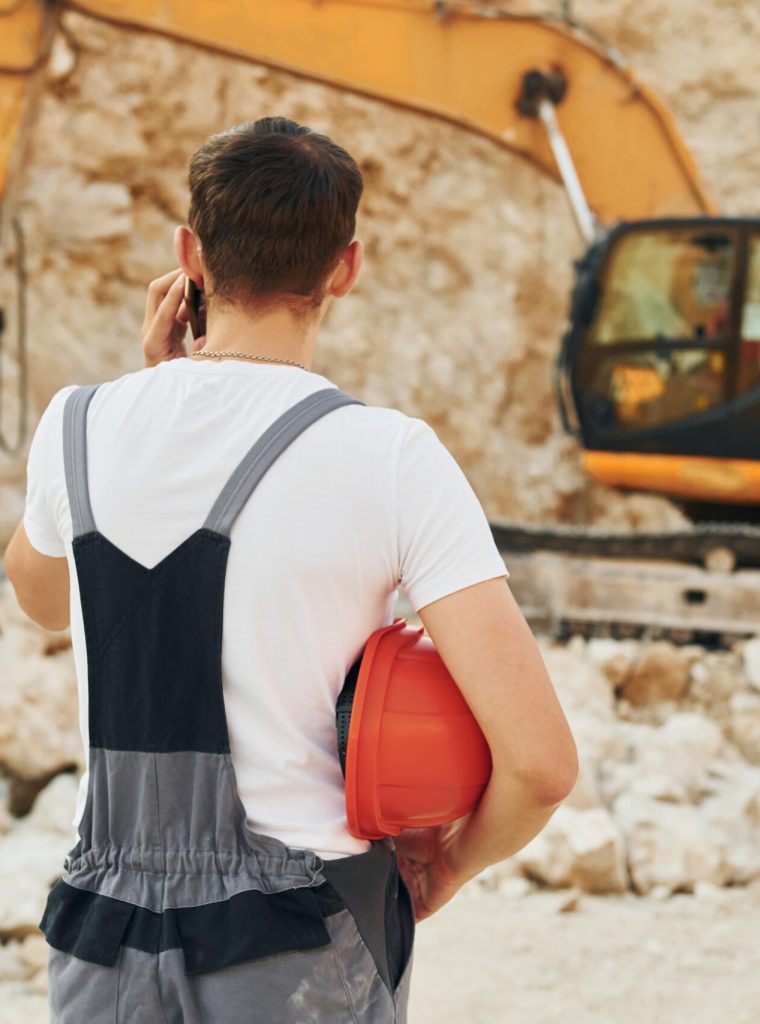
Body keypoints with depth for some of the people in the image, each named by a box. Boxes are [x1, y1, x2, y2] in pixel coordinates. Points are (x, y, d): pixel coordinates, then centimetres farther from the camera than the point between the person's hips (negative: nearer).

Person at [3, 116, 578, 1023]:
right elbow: (540, 763, -17)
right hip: (306, 948, -2)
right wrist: (449, 867, 4)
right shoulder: (391, 457, -11)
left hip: (107, 947, 3)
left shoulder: (78, 427, -1)